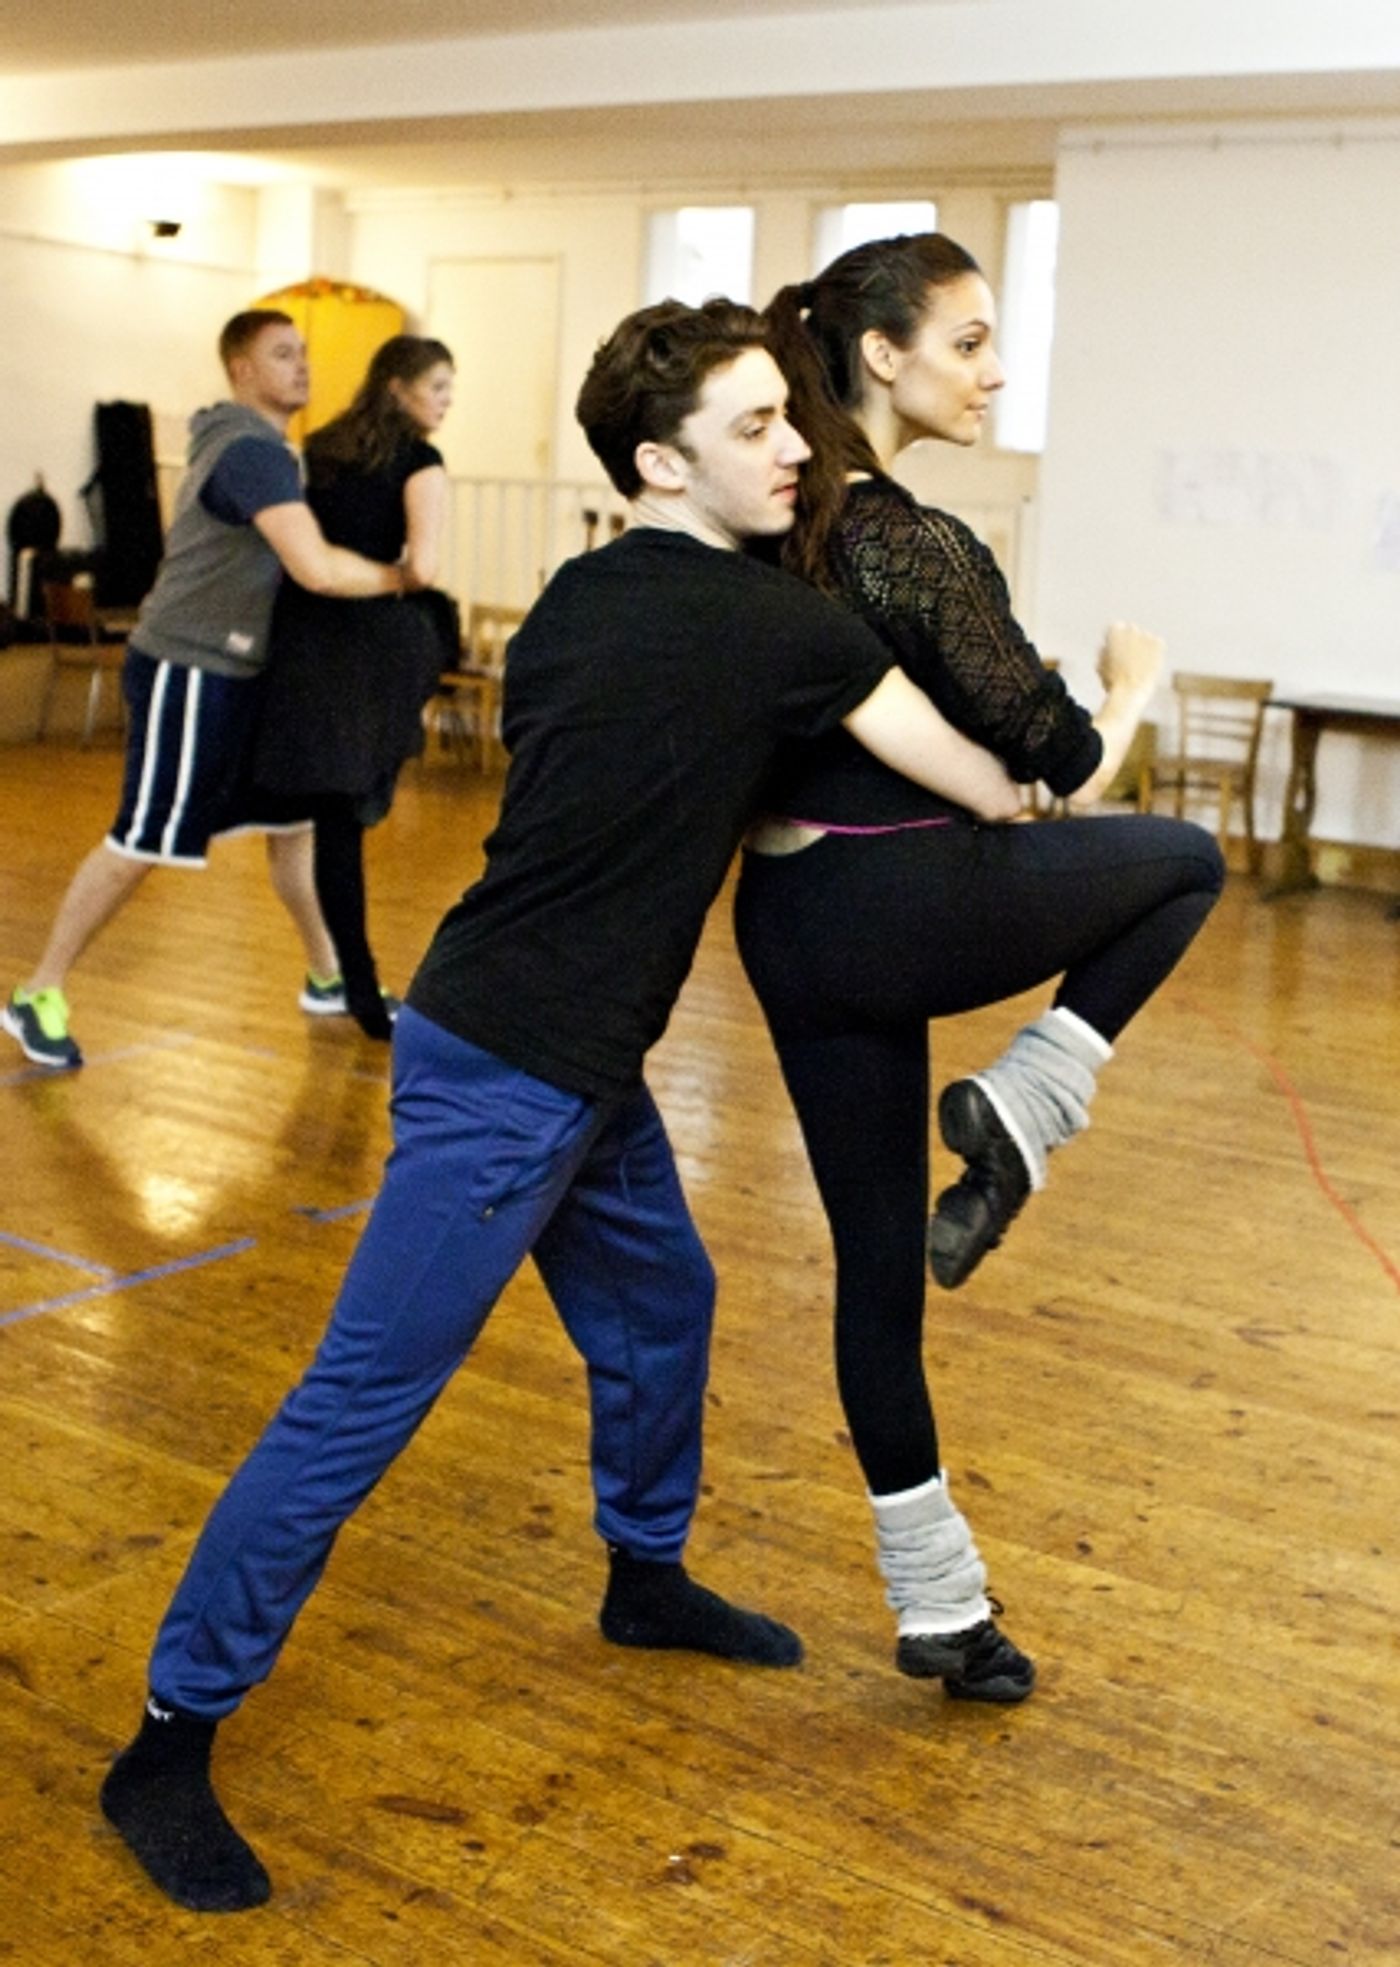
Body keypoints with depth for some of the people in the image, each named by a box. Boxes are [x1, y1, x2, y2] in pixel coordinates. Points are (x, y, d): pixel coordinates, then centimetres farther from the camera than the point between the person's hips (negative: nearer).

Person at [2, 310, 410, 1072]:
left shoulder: (262, 448, 13)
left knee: (293, 820, 14)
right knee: (139, 845, -4)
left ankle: (328, 978, 27)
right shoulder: (251, 452, -20)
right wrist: (399, 578, -14)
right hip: (186, 672, -10)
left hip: (237, 672, 10)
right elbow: (317, 569, -30)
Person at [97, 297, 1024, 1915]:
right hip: (505, 1071, -10)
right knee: (364, 1402, -4)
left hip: (575, 1063, 10)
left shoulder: (579, 599, 7)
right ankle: (168, 1745, 7)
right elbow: (998, 794, -8)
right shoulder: (777, 627, -15)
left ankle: (646, 1580, 47)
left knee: (659, 1305, 25)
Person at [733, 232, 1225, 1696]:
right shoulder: (919, 547, -17)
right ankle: (1015, 1117, 4)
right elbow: (1063, 763, -11)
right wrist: (1132, 681, 9)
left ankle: (937, 1605, 23)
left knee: (877, 1257, 14)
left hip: (786, 921, 7)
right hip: (906, 905, -7)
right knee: (1185, 859, 19)